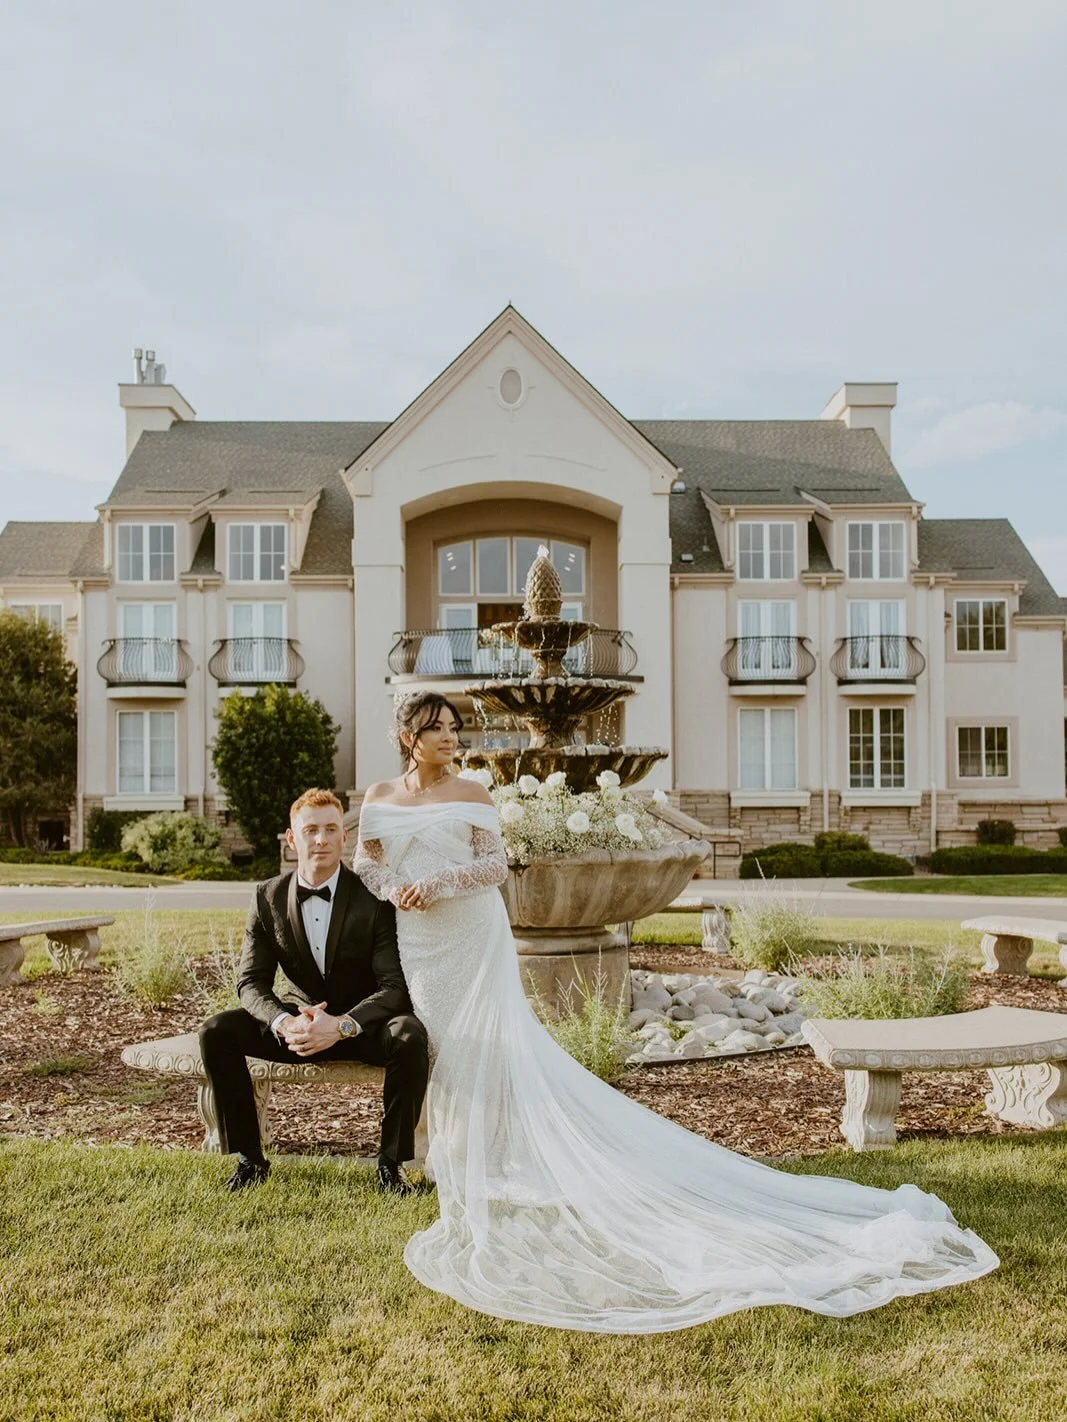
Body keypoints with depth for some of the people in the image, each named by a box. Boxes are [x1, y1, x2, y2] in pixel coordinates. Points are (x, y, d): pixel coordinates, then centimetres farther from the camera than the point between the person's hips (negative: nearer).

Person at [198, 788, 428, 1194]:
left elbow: (396, 985, -19)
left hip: (363, 1024, -3)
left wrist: (341, 1025, -35)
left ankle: (391, 1161, -13)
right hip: (298, 1020, 3)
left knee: (410, 1036, -34)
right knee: (215, 1033, -18)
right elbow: (251, 981, -7)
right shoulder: (268, 897, -6)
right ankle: (250, 1158, -3)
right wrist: (284, 1023, -29)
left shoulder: (373, 896, -15)